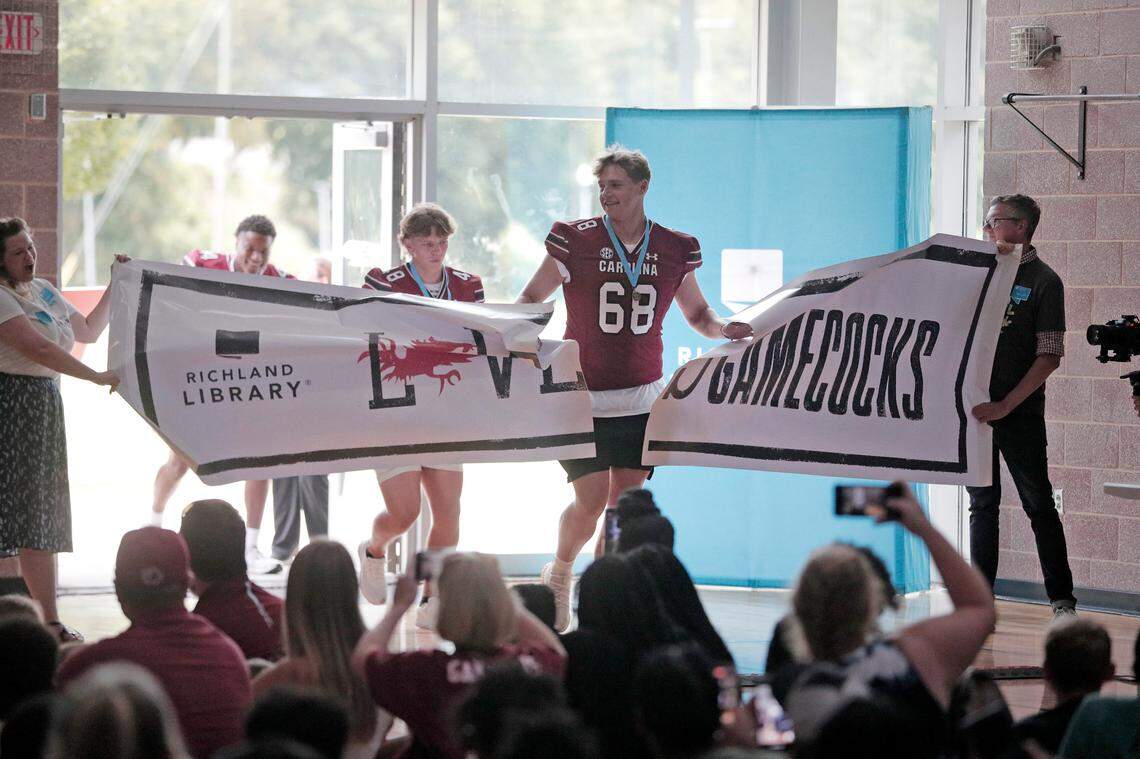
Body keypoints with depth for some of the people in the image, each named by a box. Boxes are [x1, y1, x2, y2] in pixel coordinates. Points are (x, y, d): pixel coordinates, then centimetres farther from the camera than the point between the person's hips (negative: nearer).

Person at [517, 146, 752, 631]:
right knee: (591, 501, -7)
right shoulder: (577, 240, -5)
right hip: (584, 396, -3)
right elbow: (530, 298, 0)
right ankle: (559, 574, 20)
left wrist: (723, 330, -5)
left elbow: (697, 312, 16)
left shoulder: (673, 250, 3)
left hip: (642, 399, 3)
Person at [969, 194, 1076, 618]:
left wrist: (1006, 405, -16)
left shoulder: (1043, 281, -4)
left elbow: (1050, 357, -10)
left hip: (1019, 412, -5)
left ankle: (1062, 599, 6)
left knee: (1038, 504, 0)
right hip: (976, 408, 5)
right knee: (982, 503, 7)